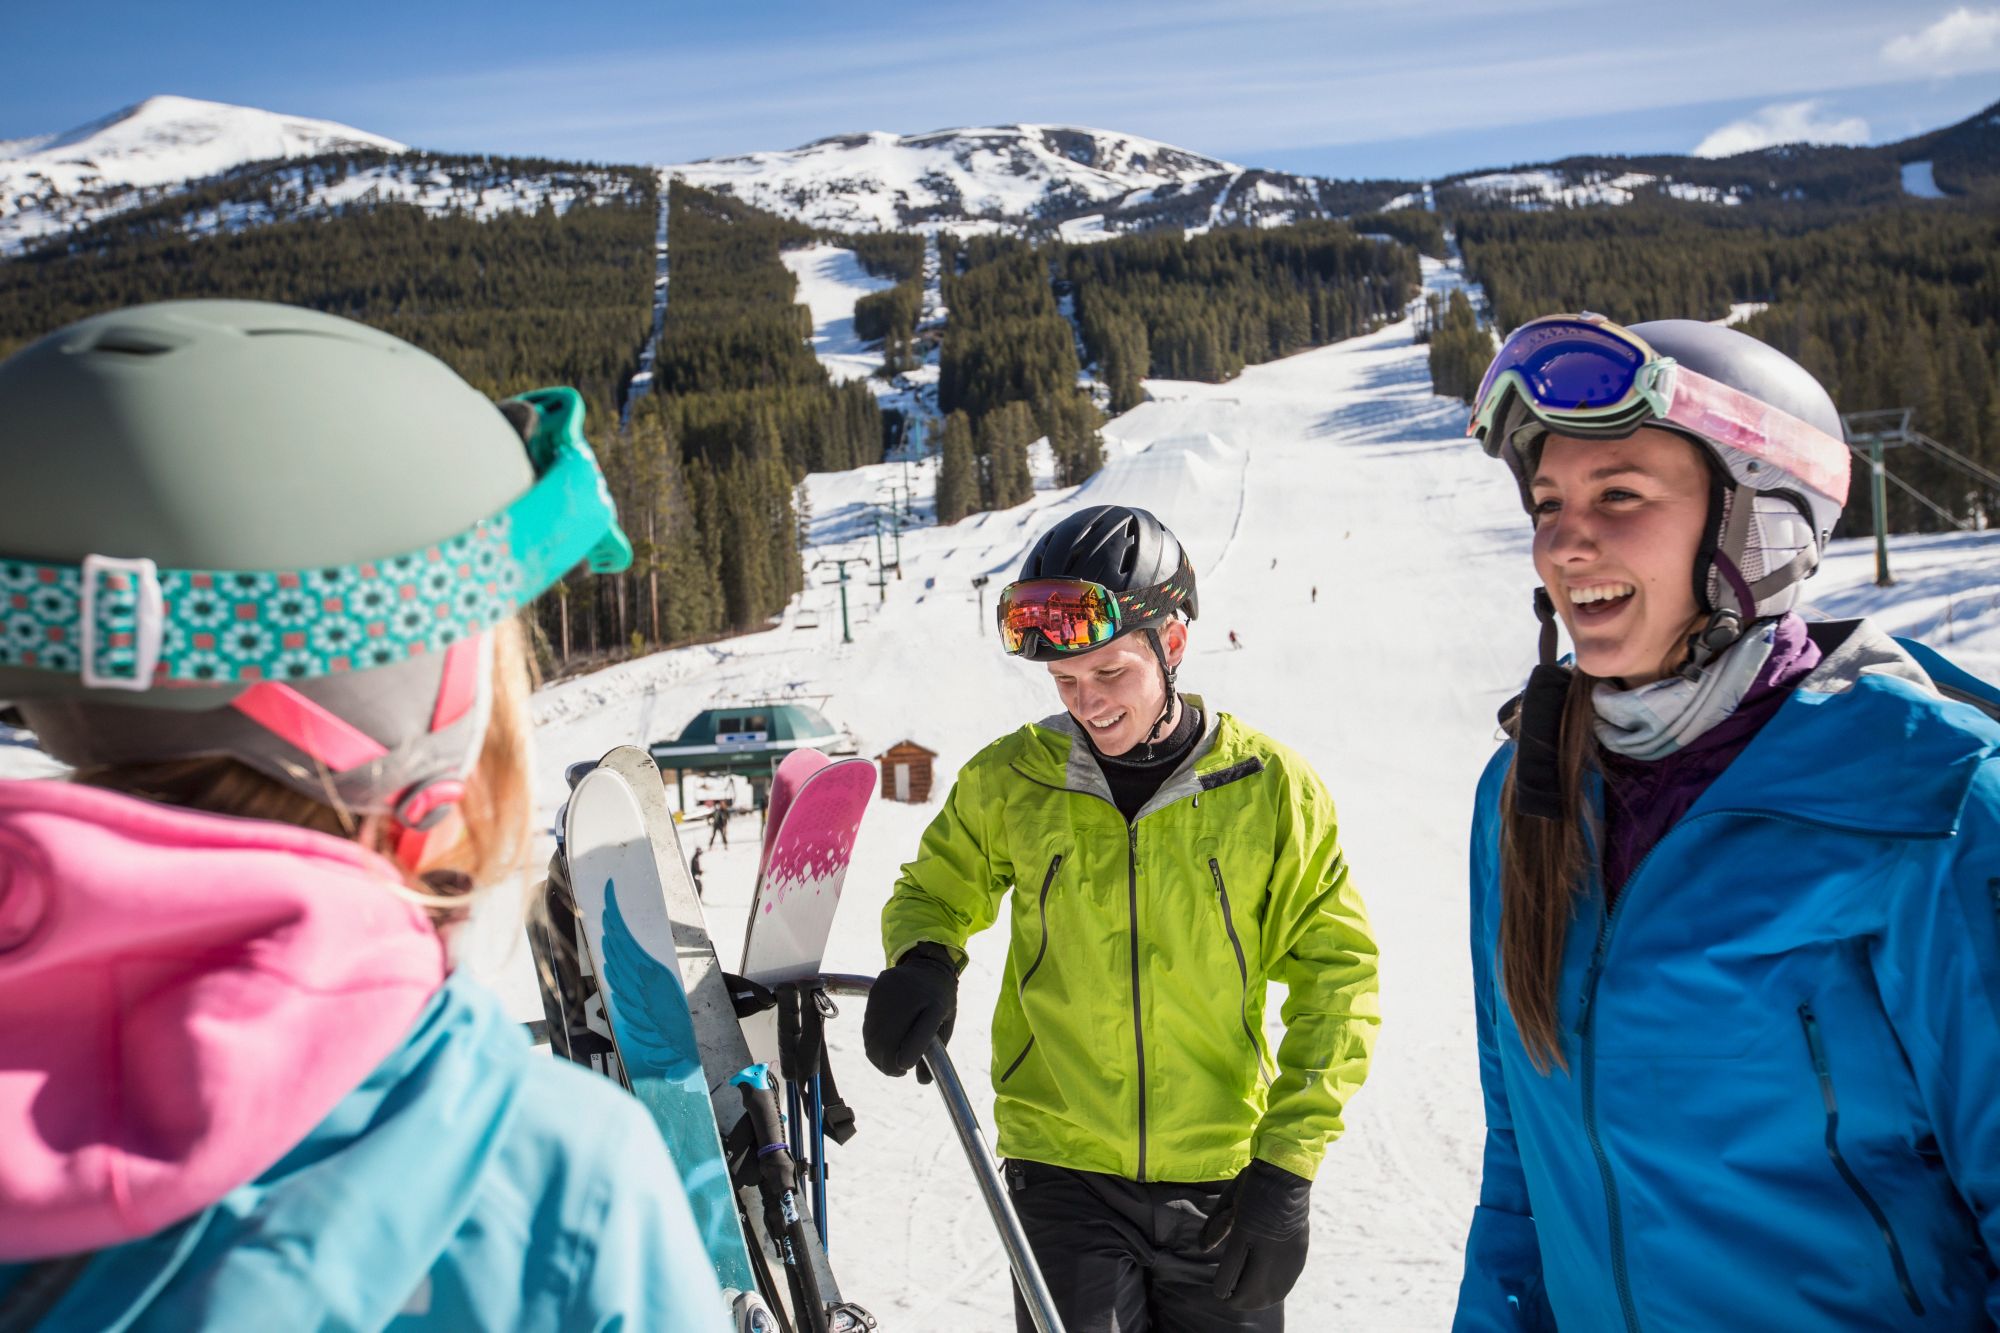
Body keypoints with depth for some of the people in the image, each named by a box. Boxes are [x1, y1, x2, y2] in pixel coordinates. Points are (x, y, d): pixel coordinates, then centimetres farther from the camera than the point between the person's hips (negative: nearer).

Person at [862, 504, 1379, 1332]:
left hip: (1222, 1179, 0)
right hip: (1063, 1170, 0)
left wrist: (1289, 1163, -5)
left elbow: (1336, 976, 0)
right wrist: (923, 960, -10)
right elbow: (937, 889, 13)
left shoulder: (1270, 788, -6)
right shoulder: (1009, 780, -4)